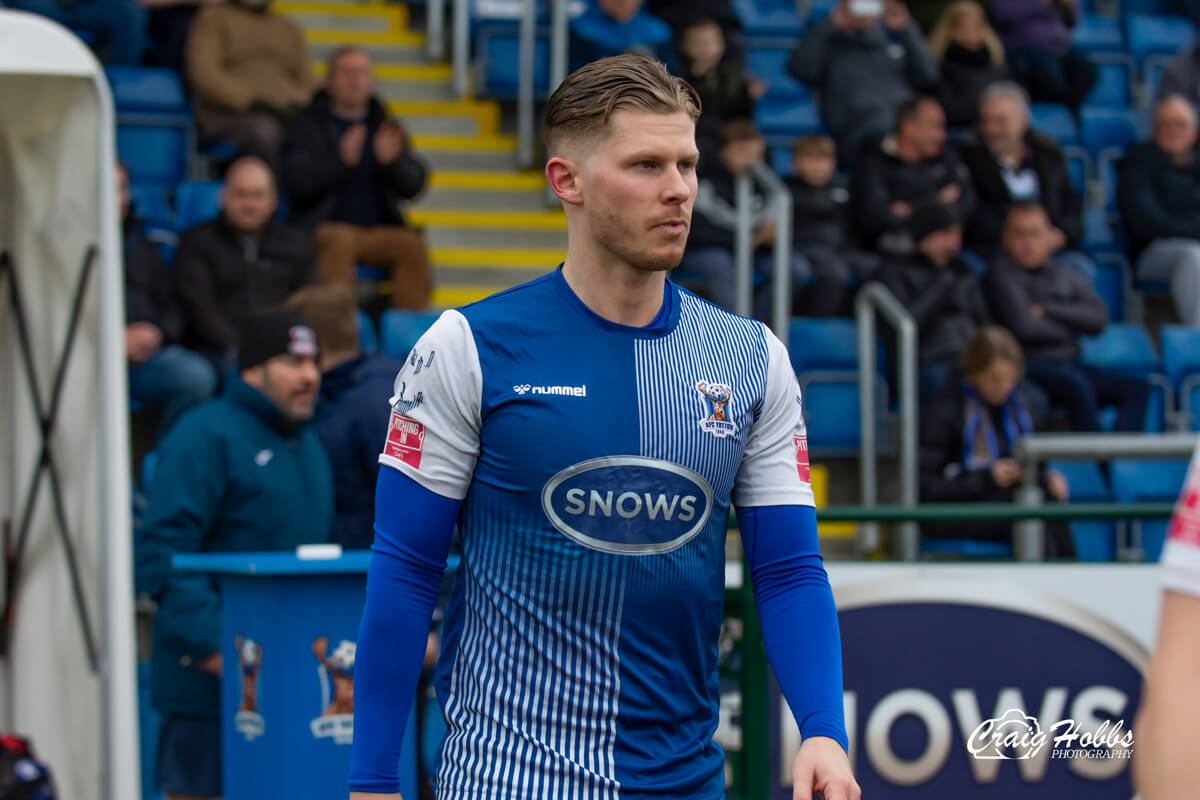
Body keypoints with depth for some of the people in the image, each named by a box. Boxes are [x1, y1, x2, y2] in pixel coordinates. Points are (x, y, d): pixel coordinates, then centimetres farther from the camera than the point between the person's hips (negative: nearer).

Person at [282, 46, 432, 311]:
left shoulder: (386, 127, 17)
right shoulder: (307, 126, 8)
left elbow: (413, 186, 7)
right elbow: (296, 182, -8)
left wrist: (393, 160, -14)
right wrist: (341, 160, -21)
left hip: (378, 231, 3)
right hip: (324, 229, -3)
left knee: (412, 244, -27)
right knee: (341, 240, -36)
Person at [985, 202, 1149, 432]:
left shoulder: (1067, 274, 19)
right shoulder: (1001, 276, 1)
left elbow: (1099, 318, 5)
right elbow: (1023, 326, -12)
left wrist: (1046, 310, -6)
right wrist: (1069, 329, 5)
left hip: (1070, 363, 6)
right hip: (1030, 364, -6)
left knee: (1136, 388, -17)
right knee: (1078, 386, -36)